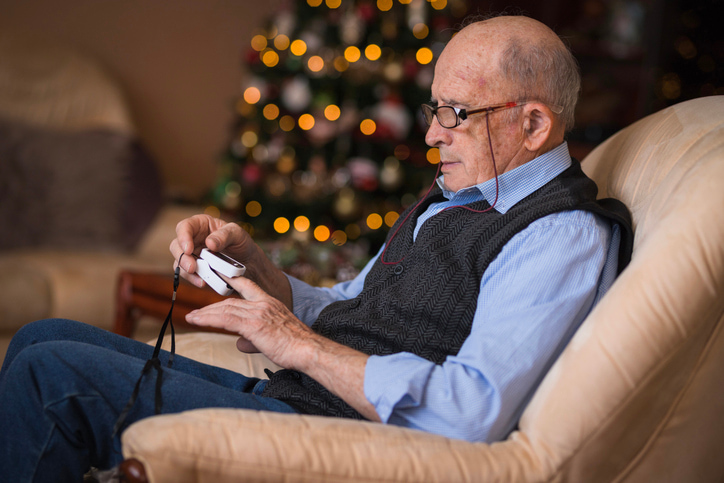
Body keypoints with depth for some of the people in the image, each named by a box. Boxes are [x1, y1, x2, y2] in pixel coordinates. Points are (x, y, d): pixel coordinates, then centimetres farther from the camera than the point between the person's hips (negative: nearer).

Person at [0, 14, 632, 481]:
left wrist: (300, 344, -18)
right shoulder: (454, 200, 17)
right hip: (289, 397, 10)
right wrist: (247, 260, 4)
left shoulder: (563, 237, -14)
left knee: (52, 372, -16)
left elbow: (469, 415, -27)